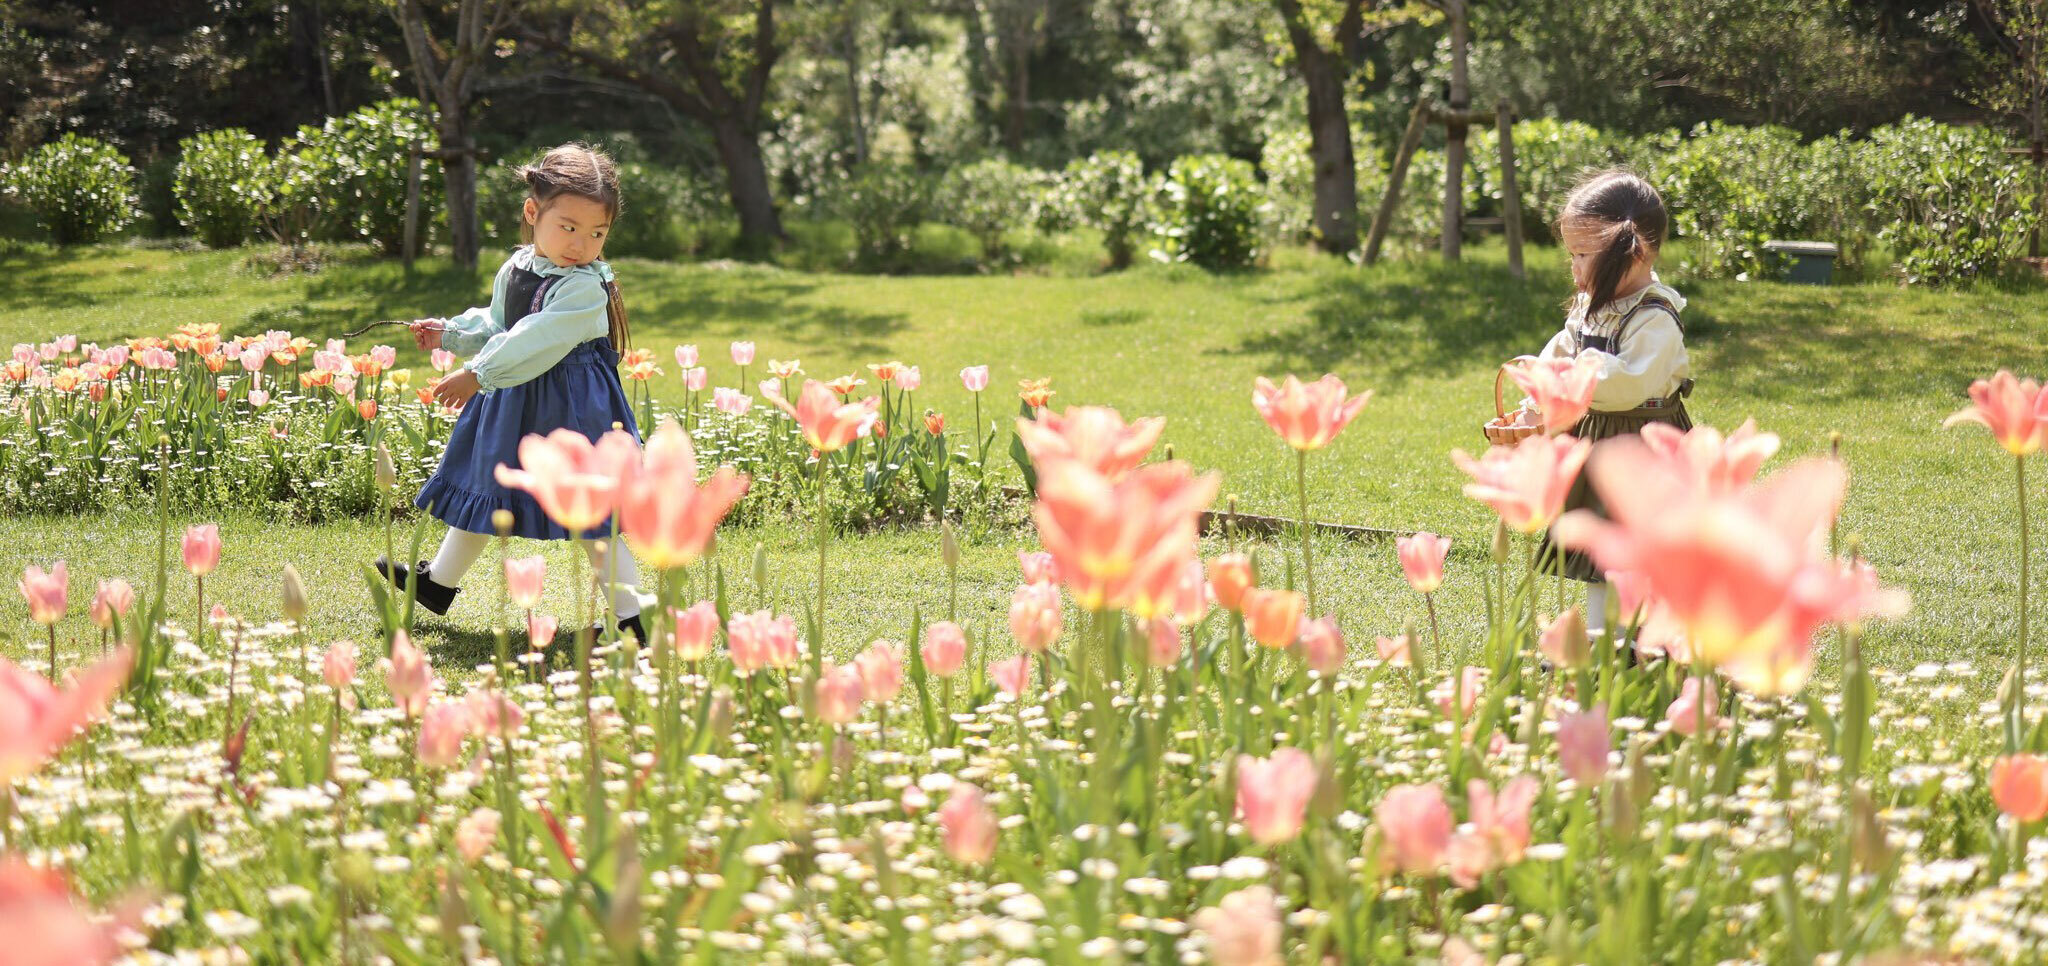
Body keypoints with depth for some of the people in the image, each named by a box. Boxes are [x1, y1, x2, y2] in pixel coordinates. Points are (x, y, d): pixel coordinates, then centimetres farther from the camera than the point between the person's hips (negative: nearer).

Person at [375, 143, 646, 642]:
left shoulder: (585, 288, -22)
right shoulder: (514, 271, 3)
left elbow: (533, 343, -28)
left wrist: (478, 374, -29)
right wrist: (452, 333, 9)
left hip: (569, 412, -8)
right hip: (511, 402, 8)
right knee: (483, 490, 23)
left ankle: (632, 616, -4)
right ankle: (439, 582, 41)